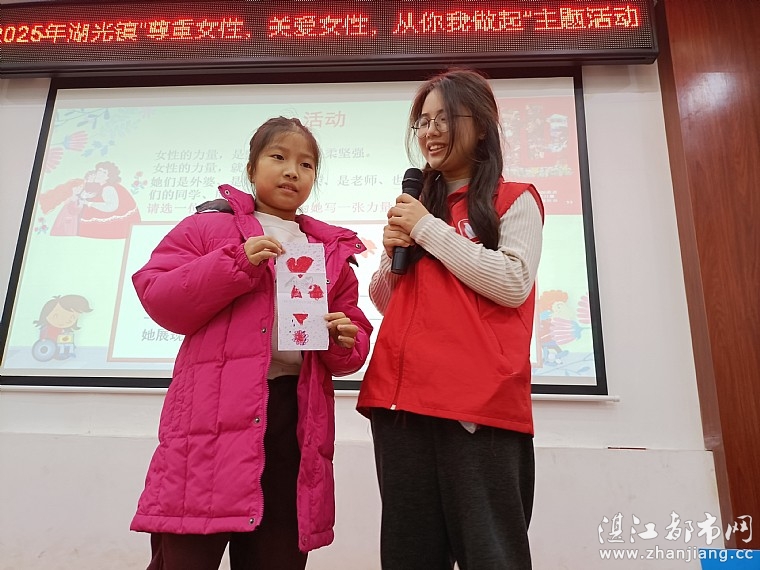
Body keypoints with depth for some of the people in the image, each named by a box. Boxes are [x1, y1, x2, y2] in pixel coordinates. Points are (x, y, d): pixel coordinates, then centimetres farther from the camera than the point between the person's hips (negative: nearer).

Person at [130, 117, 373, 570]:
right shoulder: (208, 227, 8)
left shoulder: (333, 250, 16)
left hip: (296, 415, 4)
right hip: (213, 411, -3)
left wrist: (346, 343, -6)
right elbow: (159, 299, -3)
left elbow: (353, 337, 18)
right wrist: (236, 262, -13)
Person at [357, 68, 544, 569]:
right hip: (401, 395, 6)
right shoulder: (418, 205, 20)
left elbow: (514, 284, -11)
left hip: (478, 399, -5)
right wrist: (393, 252, 1)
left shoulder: (514, 200, 6)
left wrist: (431, 230, -8)